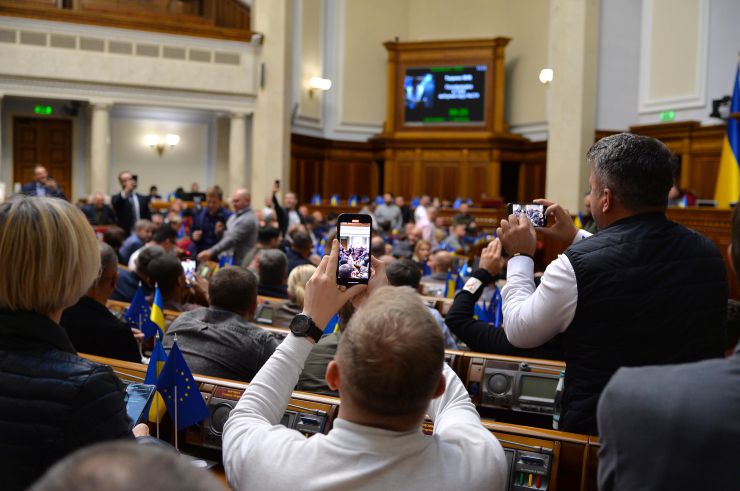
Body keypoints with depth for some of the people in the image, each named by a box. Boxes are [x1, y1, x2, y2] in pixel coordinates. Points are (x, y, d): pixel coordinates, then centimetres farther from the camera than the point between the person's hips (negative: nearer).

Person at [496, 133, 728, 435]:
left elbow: (519, 333, -6)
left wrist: (520, 256, 5)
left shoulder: (577, 264, -22)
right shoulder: (709, 254, -6)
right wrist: (577, 237, 22)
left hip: (595, 432, -5)